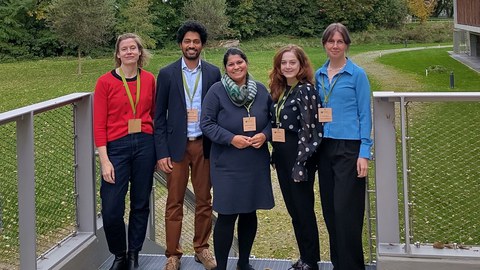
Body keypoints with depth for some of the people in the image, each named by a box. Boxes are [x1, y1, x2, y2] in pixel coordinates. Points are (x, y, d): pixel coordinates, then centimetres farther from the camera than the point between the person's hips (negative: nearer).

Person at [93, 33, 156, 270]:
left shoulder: (149, 79, 5)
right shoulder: (106, 81, -4)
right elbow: (99, 125, -5)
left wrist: (159, 149, 7)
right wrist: (104, 160, -10)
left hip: (145, 145, 3)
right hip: (116, 146, -2)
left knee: (141, 204, 10)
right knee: (111, 210, -5)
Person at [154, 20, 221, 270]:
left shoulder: (213, 73, 4)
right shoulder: (167, 74, 1)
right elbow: (159, 116, 1)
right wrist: (161, 153, -5)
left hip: (204, 145, 1)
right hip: (176, 146, -1)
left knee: (204, 200, 9)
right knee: (174, 202, 3)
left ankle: (202, 249, 22)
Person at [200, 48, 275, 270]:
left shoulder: (261, 90, 6)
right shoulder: (216, 91, -6)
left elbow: (271, 119, 12)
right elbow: (206, 124, -8)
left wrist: (265, 135, -9)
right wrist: (231, 138, -19)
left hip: (256, 163, 4)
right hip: (227, 164, -4)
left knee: (250, 212, 12)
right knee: (227, 215, -3)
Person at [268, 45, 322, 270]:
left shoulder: (306, 90, -13)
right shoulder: (279, 90, 10)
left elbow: (308, 130, -17)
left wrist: (300, 163, -20)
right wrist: (275, 154, 13)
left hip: (299, 157, -8)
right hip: (282, 158, 8)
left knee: (304, 209, 2)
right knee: (293, 209, 13)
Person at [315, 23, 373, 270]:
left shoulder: (357, 74, -4)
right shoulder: (319, 75, 10)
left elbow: (365, 115, -6)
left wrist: (364, 153, -12)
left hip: (349, 147, -5)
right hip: (324, 146, 5)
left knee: (346, 210, -6)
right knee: (329, 208, 9)